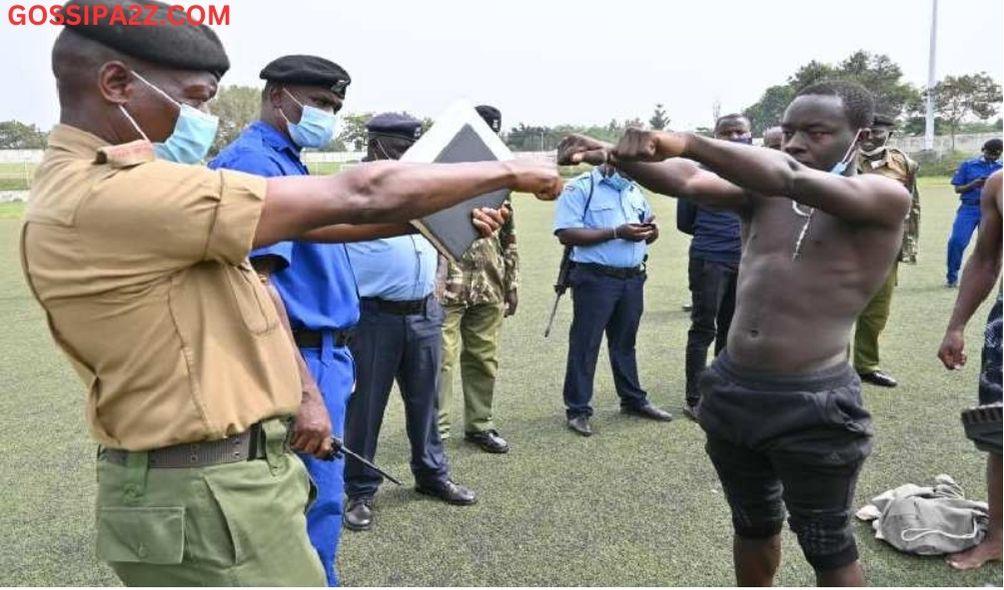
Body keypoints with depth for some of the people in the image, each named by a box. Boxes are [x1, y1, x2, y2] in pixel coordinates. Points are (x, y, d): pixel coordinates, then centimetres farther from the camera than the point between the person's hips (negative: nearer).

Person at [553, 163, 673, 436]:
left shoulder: (634, 190, 16)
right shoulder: (580, 188, -7)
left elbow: (650, 231, 22)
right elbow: (566, 234, -18)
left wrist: (651, 231, -4)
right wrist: (617, 233, -20)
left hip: (633, 278, 7)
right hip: (596, 279, -6)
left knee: (625, 342, 18)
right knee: (585, 345, 0)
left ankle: (633, 400, 30)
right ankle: (578, 410, 10)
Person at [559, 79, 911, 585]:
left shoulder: (885, 198, -8)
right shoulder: (762, 191, 6)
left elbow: (792, 179, -27)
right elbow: (687, 181, -11)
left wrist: (687, 141, -37)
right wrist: (613, 155, -30)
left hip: (812, 405, -5)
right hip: (731, 390, 5)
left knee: (827, 547, 14)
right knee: (753, 527, 25)